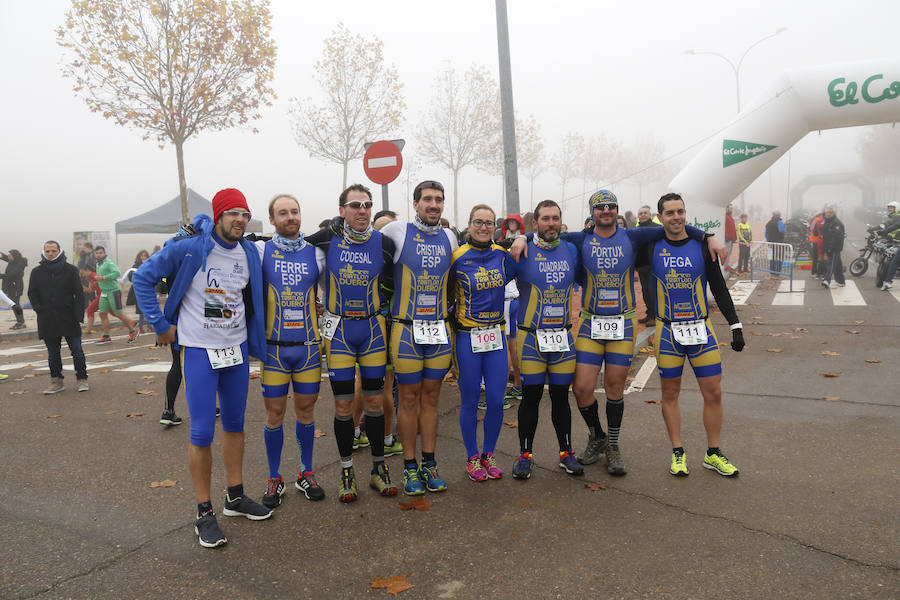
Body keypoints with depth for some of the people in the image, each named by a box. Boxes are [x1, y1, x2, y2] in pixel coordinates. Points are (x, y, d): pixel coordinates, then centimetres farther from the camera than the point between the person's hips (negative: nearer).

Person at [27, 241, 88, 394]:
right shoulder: (37, 272, 8)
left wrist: (78, 316, -8)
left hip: (68, 318, -2)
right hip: (47, 321, 3)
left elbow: (79, 294, -1)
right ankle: (56, 382, 18)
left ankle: (82, 379, 9)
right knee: (52, 353, 9)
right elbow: (32, 294, 11)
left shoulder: (71, 270, 2)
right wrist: (40, 310, -4)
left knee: (77, 351, -1)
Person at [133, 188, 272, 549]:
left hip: (238, 349, 5)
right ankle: (204, 513, 10)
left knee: (235, 423, 14)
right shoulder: (188, 249, -13)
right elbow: (143, 279, -5)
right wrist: (160, 325, -6)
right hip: (200, 350, -5)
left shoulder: (249, 253, 3)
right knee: (202, 432, -4)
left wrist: (255, 343, 11)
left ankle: (235, 497, 29)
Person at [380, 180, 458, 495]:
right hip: (406, 330, -3)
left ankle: (429, 463, 21)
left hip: (439, 329, 3)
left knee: (431, 396, 11)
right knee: (409, 398, 4)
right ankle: (410, 467, 15)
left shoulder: (449, 237, 9)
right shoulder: (397, 232, -3)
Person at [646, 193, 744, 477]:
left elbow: (720, 289, 6)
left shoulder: (702, 246, 2)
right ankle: (678, 453, 18)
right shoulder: (652, 248, 0)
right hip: (667, 331, -1)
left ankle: (713, 454, 18)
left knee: (713, 393, 2)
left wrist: (736, 326, 2)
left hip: (701, 329, 1)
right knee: (670, 393, 6)